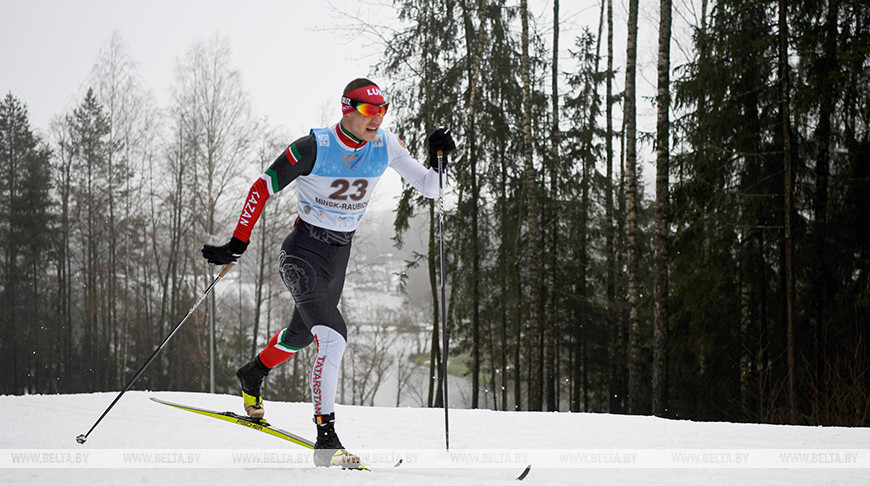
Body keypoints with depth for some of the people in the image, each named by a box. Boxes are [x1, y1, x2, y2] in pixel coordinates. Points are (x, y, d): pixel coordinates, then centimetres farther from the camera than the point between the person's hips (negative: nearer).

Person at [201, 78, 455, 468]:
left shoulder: (385, 145, -7)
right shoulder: (315, 147, -20)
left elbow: (429, 189, -3)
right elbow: (263, 187, -14)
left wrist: (438, 158, -23)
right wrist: (237, 244, -18)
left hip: (340, 253, 7)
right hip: (303, 252, -6)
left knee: (303, 333, 27)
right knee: (333, 337, -24)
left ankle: (252, 376, 57)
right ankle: (326, 440, -20)